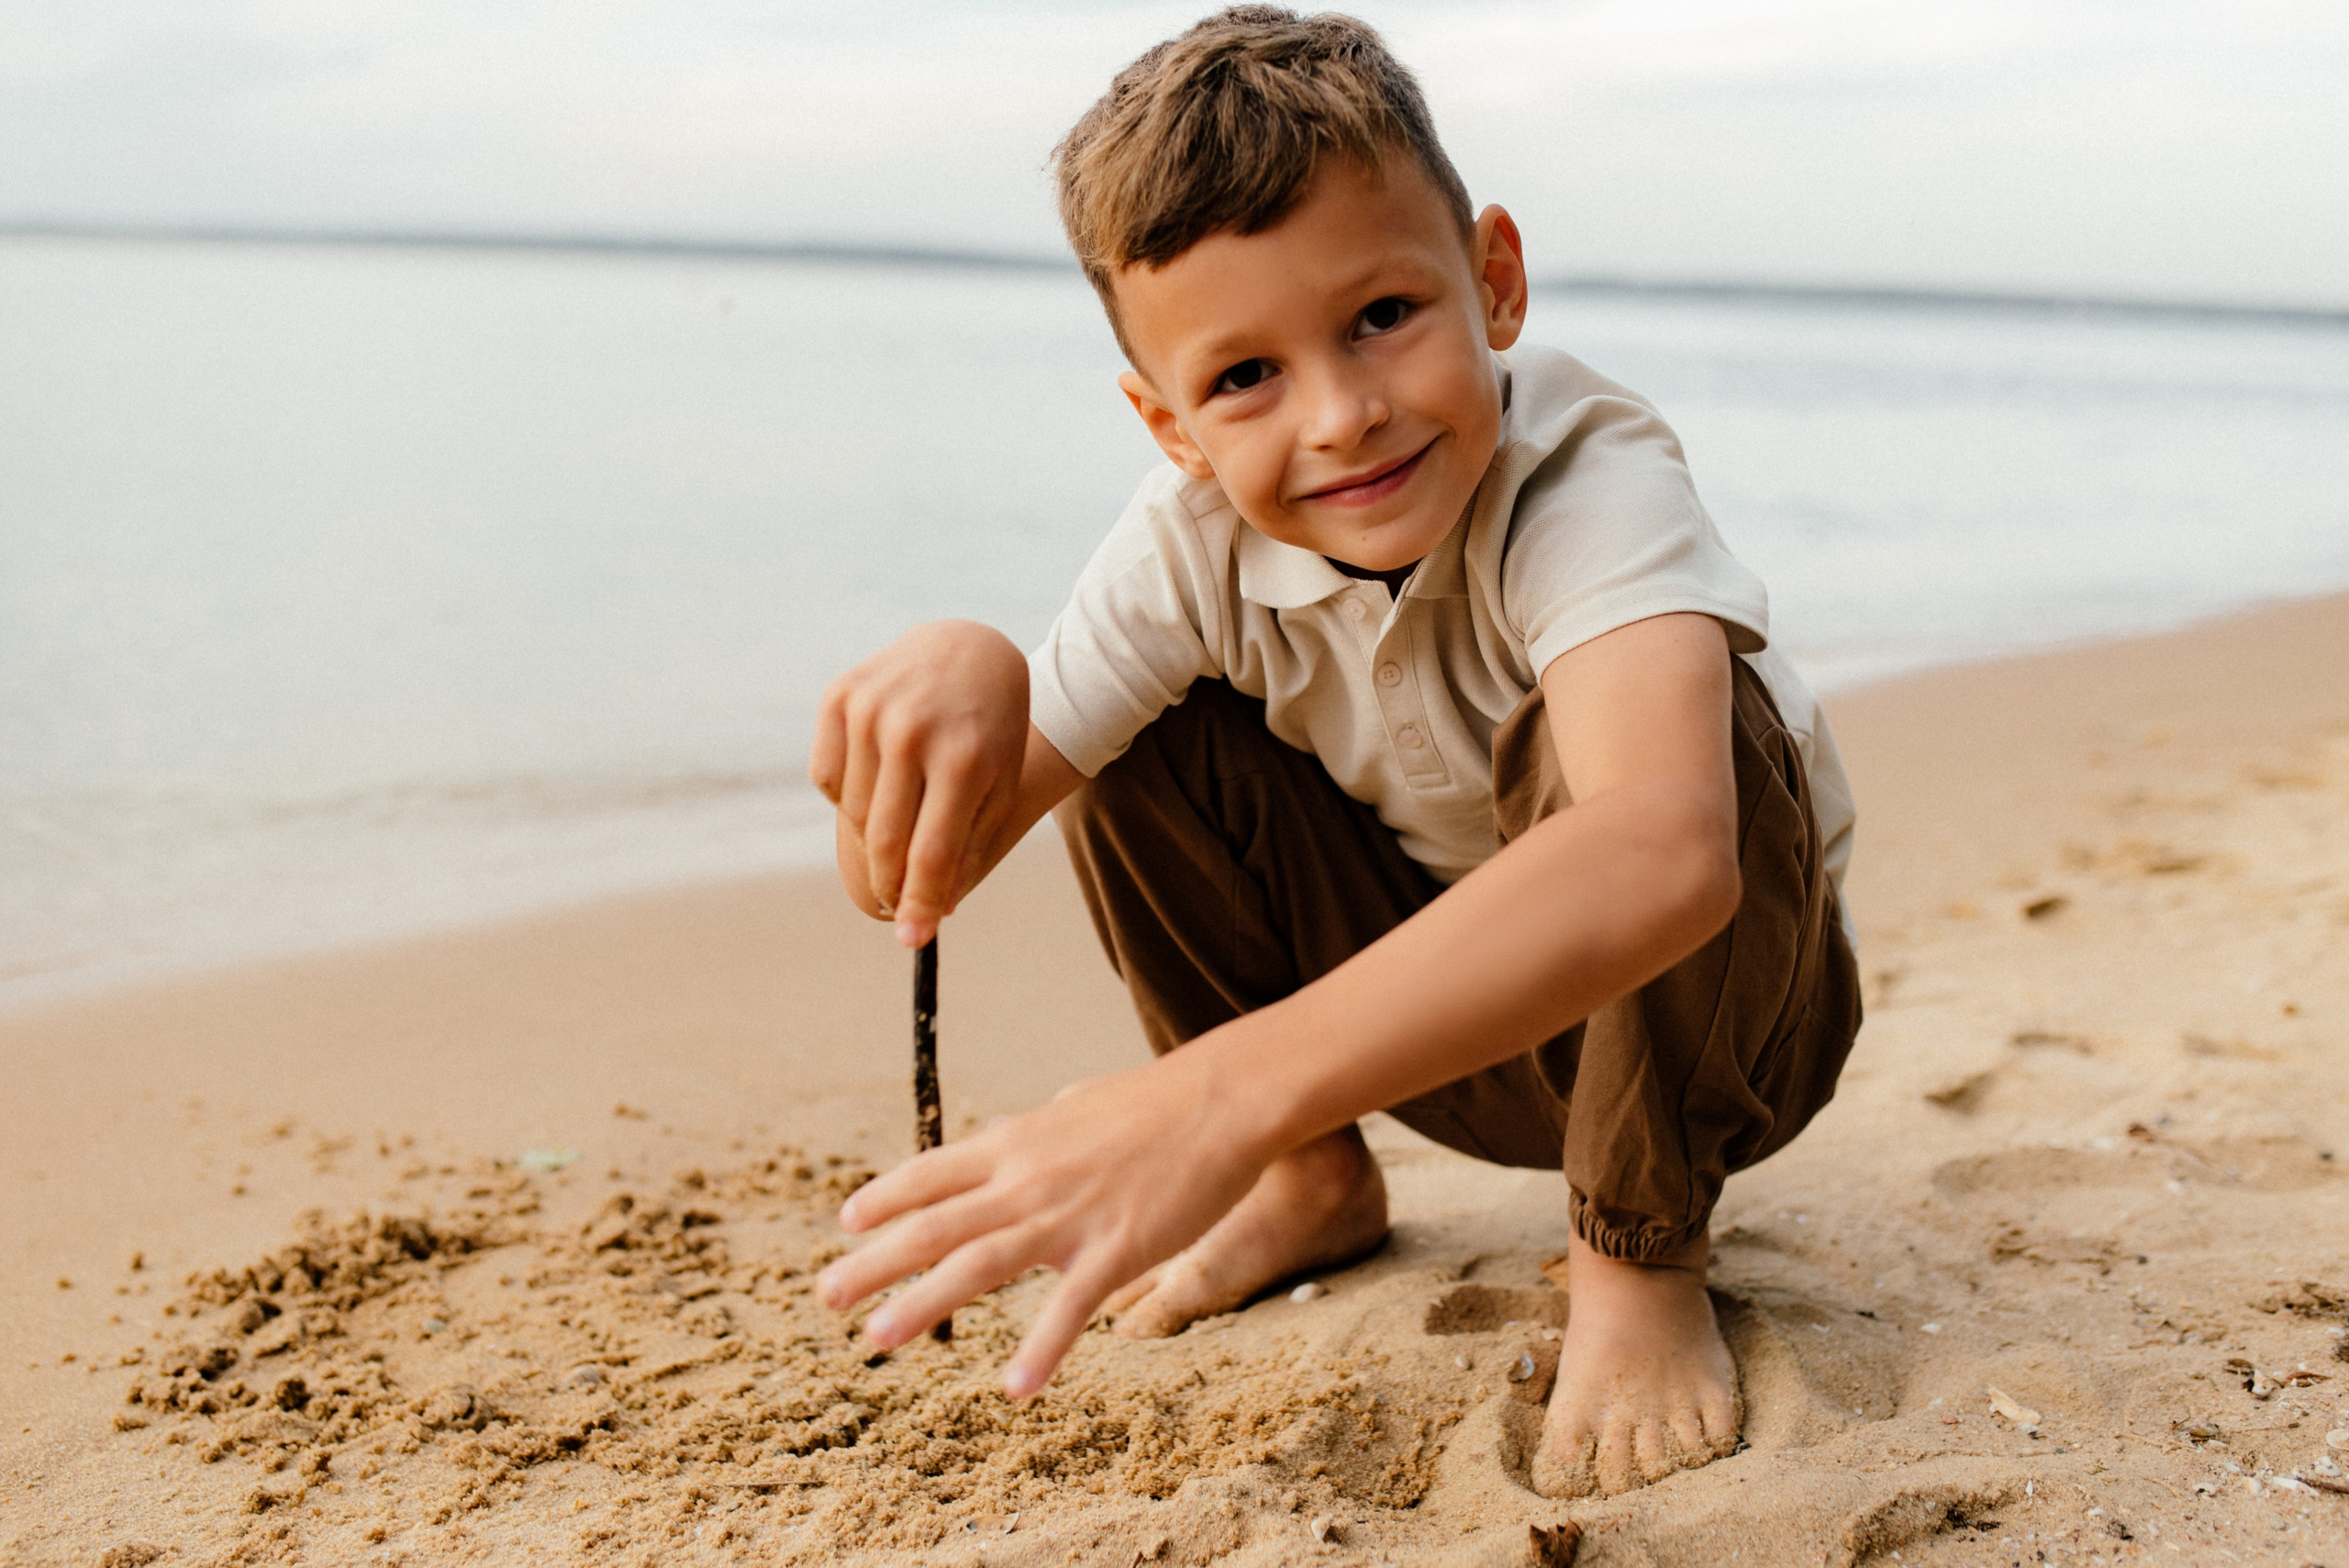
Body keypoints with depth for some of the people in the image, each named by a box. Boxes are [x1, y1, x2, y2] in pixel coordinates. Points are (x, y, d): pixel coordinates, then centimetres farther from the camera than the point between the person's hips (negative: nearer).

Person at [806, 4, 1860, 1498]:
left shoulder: (1593, 487, -33)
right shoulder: (1197, 544, -18)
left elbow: (1664, 855, -56)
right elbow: (910, 884, -17)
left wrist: (1218, 1097, -65)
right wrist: (958, 678, -42)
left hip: (1725, 1000, -4)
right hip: (1439, 1010, 4)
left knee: (1596, 740, -34)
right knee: (1142, 735, -13)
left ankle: (1640, 1258, -11)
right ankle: (1319, 1184, 8)